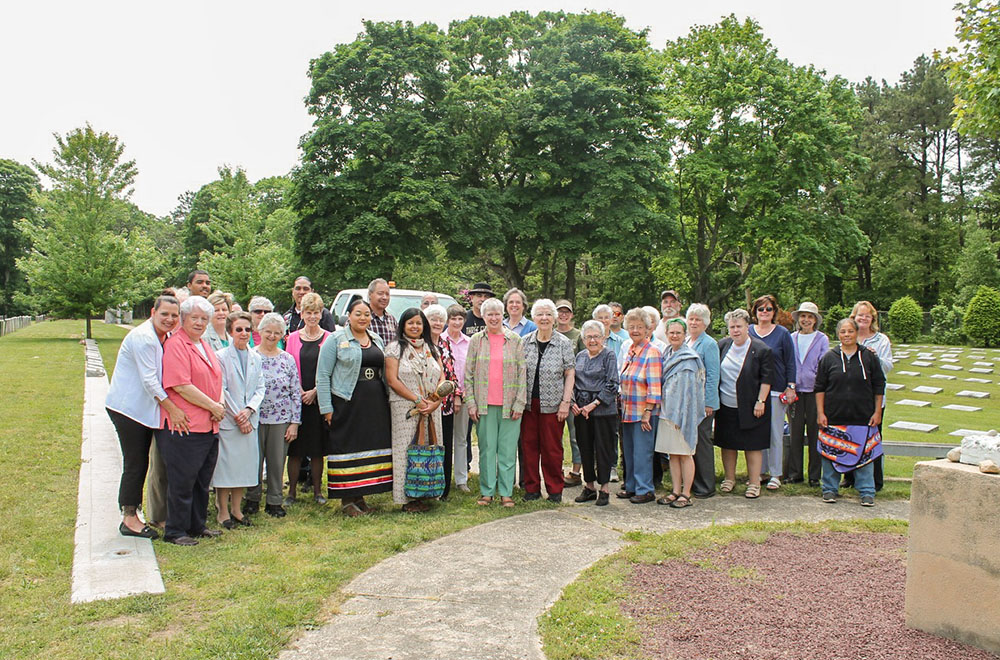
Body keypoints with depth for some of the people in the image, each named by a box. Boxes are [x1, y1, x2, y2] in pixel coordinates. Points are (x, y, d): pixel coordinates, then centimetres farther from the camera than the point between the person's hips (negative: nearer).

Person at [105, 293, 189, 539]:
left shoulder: (164, 337, 9)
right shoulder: (142, 337, -18)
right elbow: (149, 381, -21)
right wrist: (172, 409, -20)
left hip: (146, 408, 9)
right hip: (128, 407, -9)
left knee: (141, 462, 12)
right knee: (135, 463, -4)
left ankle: (132, 514, 22)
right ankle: (129, 518, 7)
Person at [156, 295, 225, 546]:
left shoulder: (205, 346, 17)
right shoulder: (175, 344, -11)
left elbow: (216, 379, 21)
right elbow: (181, 386, -19)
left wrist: (220, 403, 1)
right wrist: (213, 406, -14)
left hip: (209, 426, 9)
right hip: (184, 426, -9)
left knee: (202, 480, 16)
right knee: (182, 480, 0)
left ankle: (197, 526, 28)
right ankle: (175, 531, 12)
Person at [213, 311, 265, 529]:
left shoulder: (256, 358, 10)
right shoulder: (221, 356, -5)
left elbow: (260, 388, 7)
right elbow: (221, 390, -9)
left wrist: (249, 409, -9)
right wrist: (237, 416, -11)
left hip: (249, 420, 5)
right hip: (227, 420, -5)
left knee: (244, 463, 9)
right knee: (225, 464, -1)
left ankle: (236, 509, 20)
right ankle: (223, 511, 11)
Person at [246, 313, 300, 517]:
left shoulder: (288, 359, 6)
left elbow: (296, 393, 6)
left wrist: (295, 422, 1)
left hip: (281, 419, 2)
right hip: (255, 418, -1)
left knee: (277, 462, 6)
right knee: (254, 460, 4)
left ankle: (274, 501, 19)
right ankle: (252, 499, 22)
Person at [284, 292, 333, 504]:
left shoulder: (328, 338, 3)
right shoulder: (293, 338, 7)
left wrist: (315, 391, -10)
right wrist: (299, 392, -9)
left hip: (320, 399, -1)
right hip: (297, 399, 1)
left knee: (318, 448, 5)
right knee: (295, 448, 3)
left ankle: (317, 490, 16)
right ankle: (292, 491, 14)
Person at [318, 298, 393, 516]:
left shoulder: (377, 340, 16)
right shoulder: (336, 340, -2)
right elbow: (323, 375, -5)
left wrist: (387, 399, 10)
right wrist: (326, 408, -11)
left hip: (375, 404, 6)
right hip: (347, 403, -5)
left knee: (371, 447, 6)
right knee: (348, 448, -2)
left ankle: (360, 496, 18)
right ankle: (346, 499, 7)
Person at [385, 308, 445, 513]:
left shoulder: (431, 348, 16)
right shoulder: (395, 348, 1)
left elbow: (442, 377, 12)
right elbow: (392, 380, -8)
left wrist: (436, 400, -6)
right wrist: (417, 400, -13)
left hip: (431, 409, 5)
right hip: (405, 408, -4)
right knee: (407, 450, -5)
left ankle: (423, 494, 10)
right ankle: (407, 498, 1)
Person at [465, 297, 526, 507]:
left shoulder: (515, 340, 5)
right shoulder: (476, 340, 7)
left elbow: (522, 373, 3)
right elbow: (468, 374, 6)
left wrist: (519, 404, -4)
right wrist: (471, 403, -2)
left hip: (509, 403, 0)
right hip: (484, 403, 1)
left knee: (508, 449, 2)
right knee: (487, 447, 4)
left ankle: (506, 492, 11)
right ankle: (487, 492, 13)